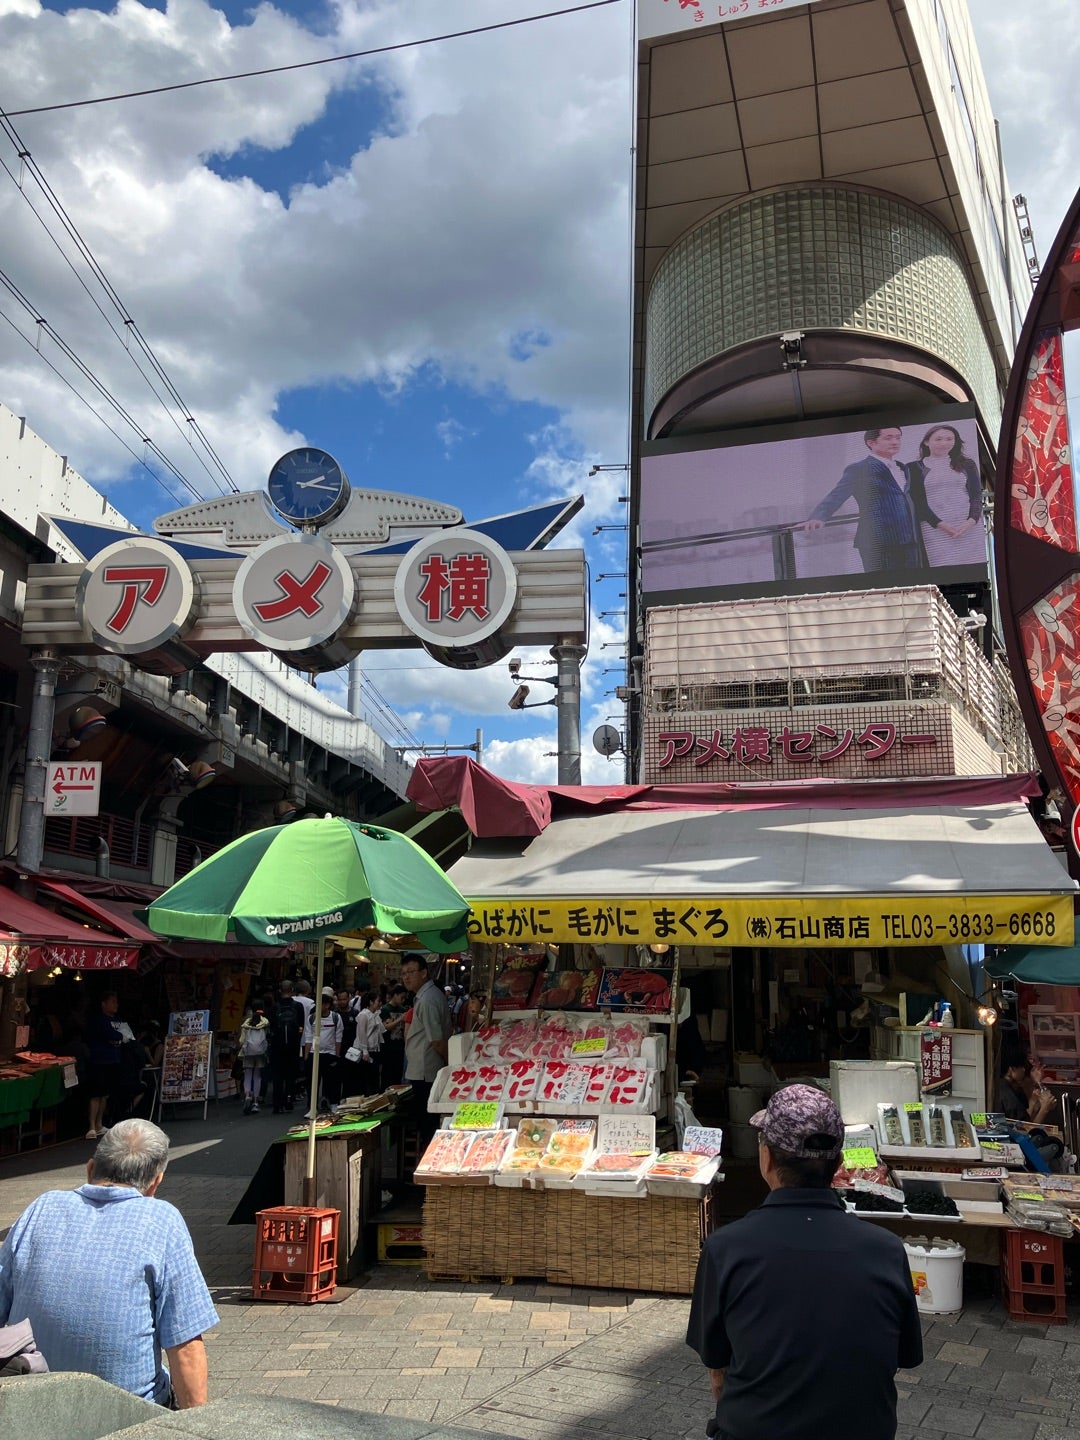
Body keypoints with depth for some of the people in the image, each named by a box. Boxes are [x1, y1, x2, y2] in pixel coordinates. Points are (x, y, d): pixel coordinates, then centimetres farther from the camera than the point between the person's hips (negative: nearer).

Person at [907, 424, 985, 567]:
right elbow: (918, 500, 0)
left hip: (970, 527, 3)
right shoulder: (915, 468, 5)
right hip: (935, 529, -2)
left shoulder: (967, 465, 14)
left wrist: (971, 521, -11)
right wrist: (940, 524, -13)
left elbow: (976, 495, 8)